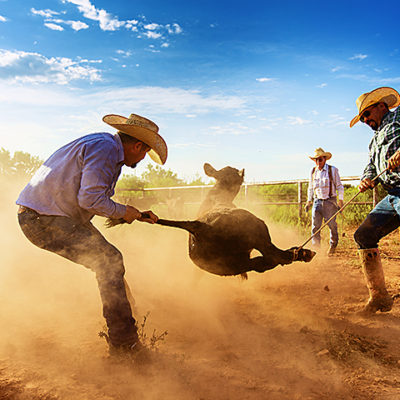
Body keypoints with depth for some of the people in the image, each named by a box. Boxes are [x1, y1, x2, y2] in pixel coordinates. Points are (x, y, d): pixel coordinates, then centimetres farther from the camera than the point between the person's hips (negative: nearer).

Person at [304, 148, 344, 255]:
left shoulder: (333, 170, -3)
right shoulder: (313, 171, 8)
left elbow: (339, 186, 1)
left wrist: (340, 200, -7)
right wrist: (308, 201, 12)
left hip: (330, 202, -3)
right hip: (317, 201, 3)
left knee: (332, 225, 2)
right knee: (315, 226, 1)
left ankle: (333, 246, 22)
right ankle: (316, 248, 11)